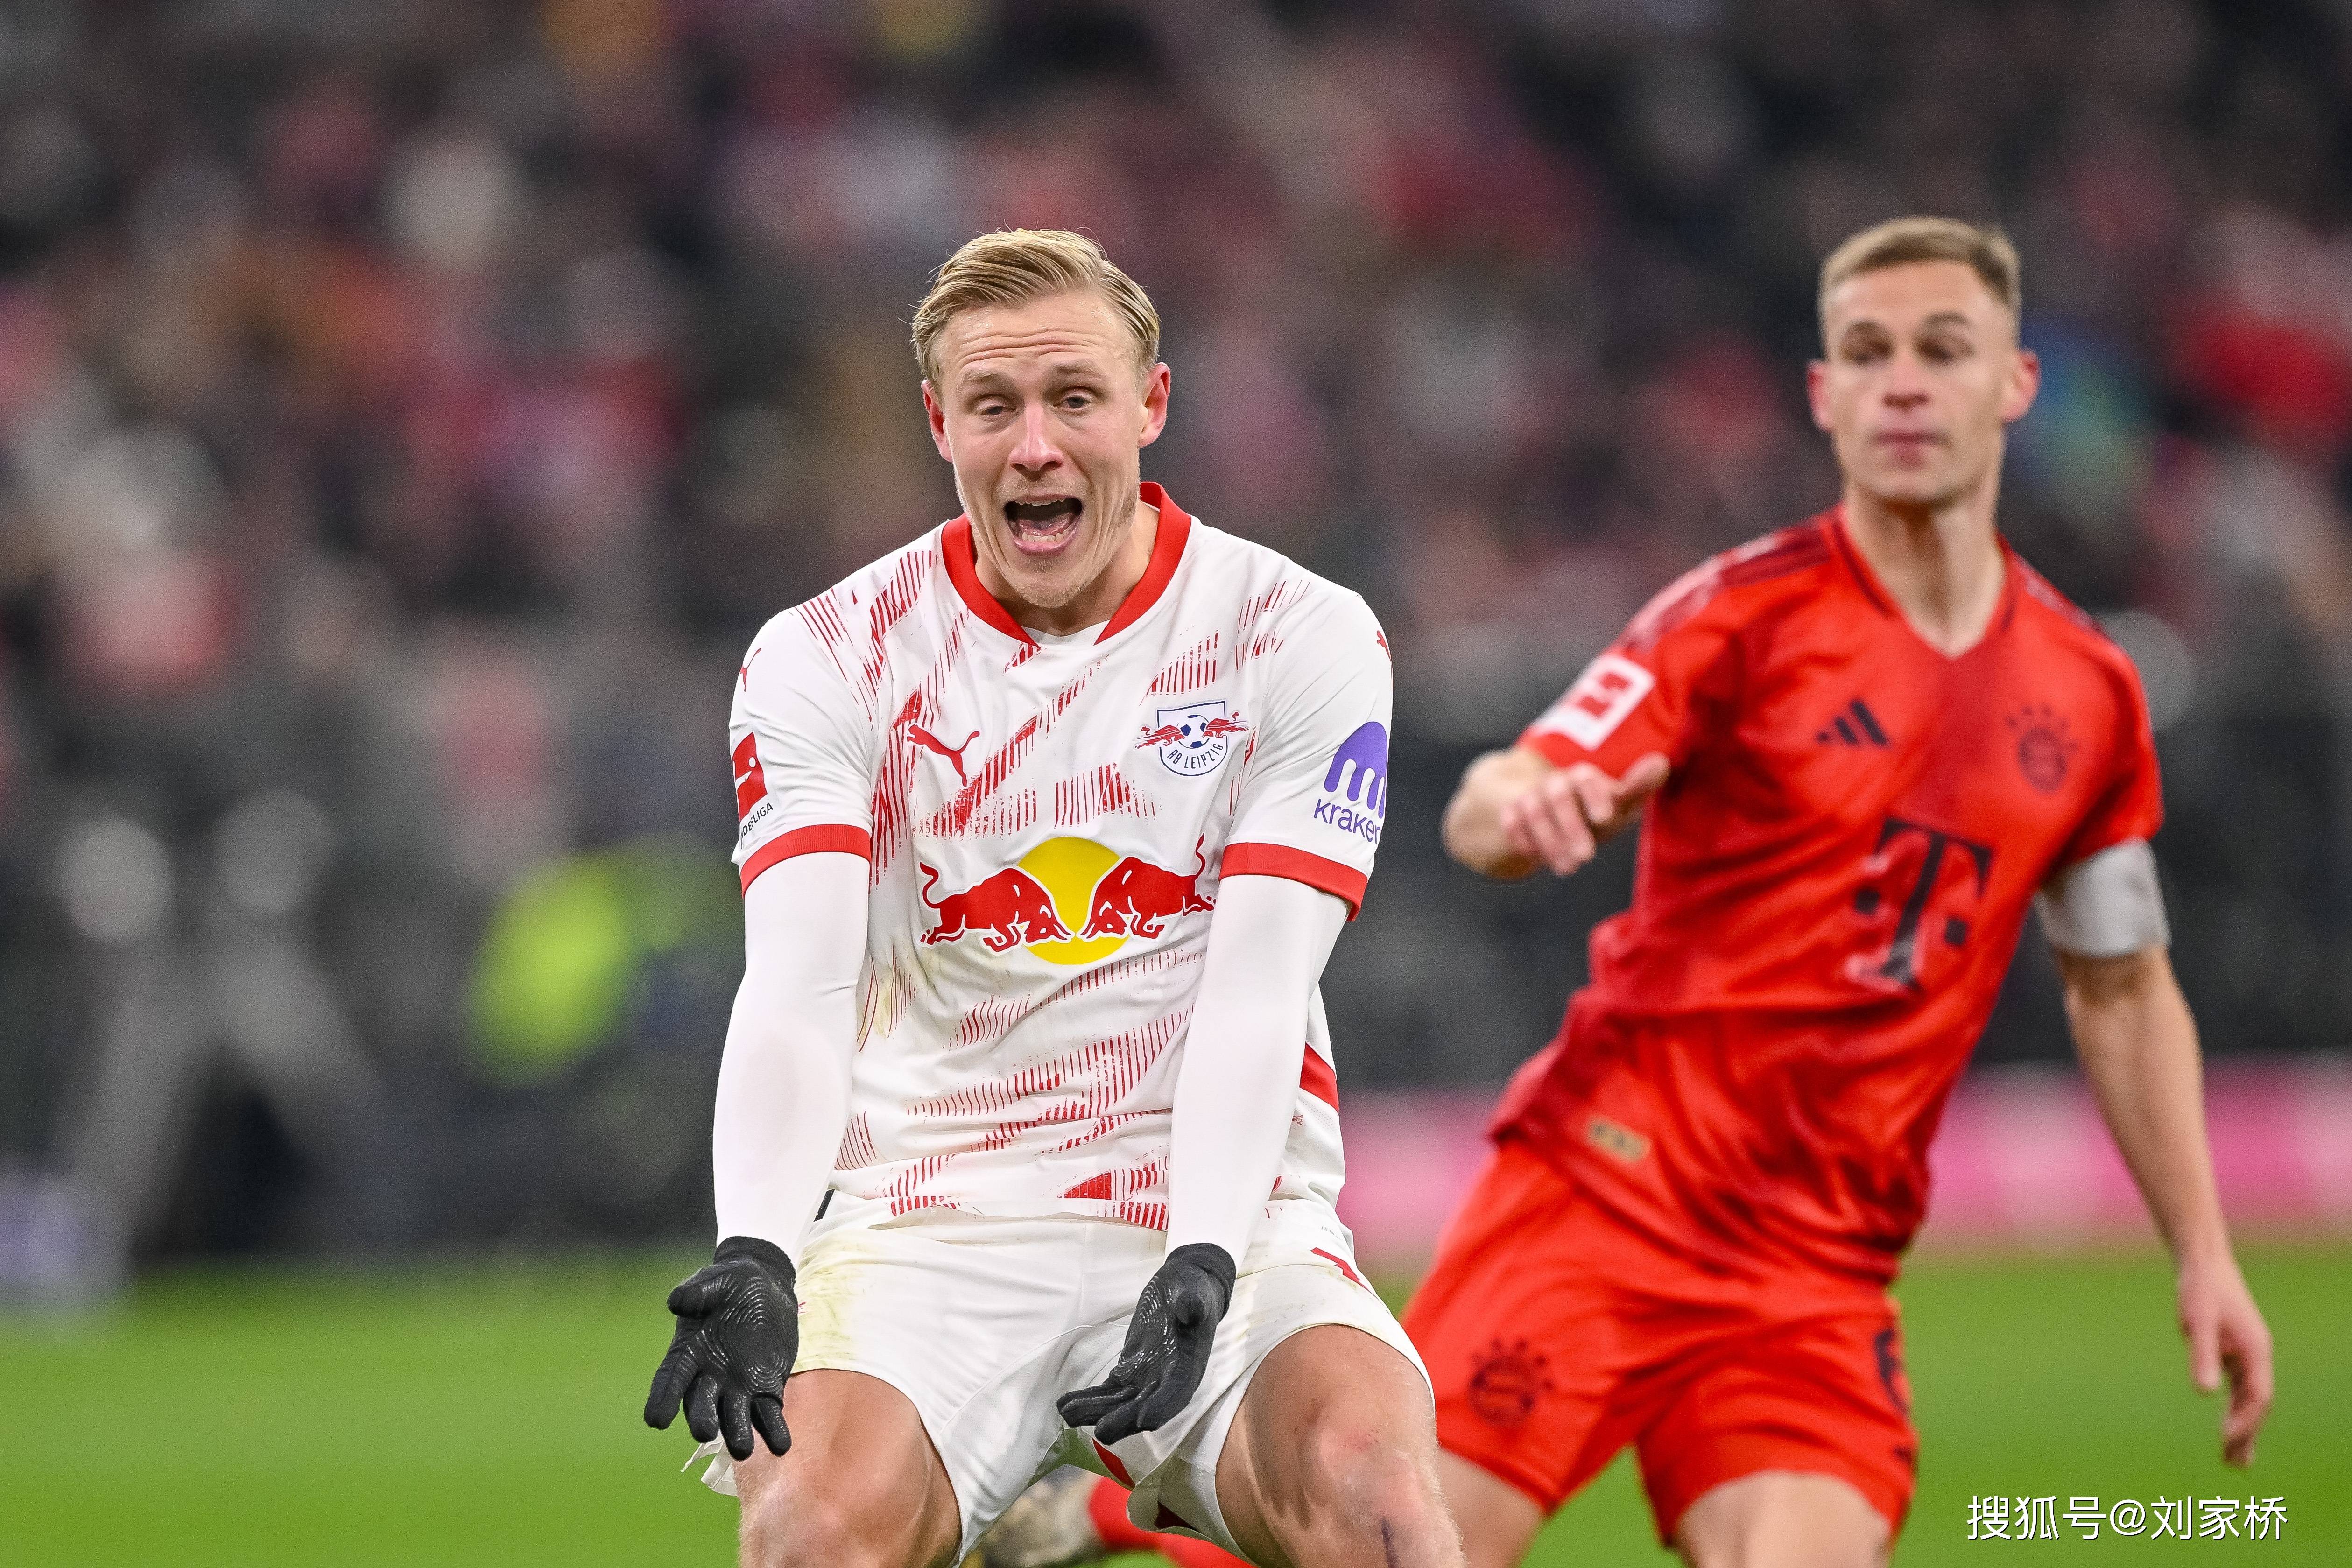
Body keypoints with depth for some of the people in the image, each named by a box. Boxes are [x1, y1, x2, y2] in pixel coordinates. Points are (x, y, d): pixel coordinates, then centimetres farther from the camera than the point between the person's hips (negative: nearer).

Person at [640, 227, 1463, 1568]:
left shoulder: (1304, 637, 2)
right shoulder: (825, 657, 4)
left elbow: (1257, 990, -8)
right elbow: (798, 978, -10)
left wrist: (1201, 1270, -25)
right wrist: (753, 1256, -28)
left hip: (1228, 1218, 0)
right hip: (931, 1225, 0)